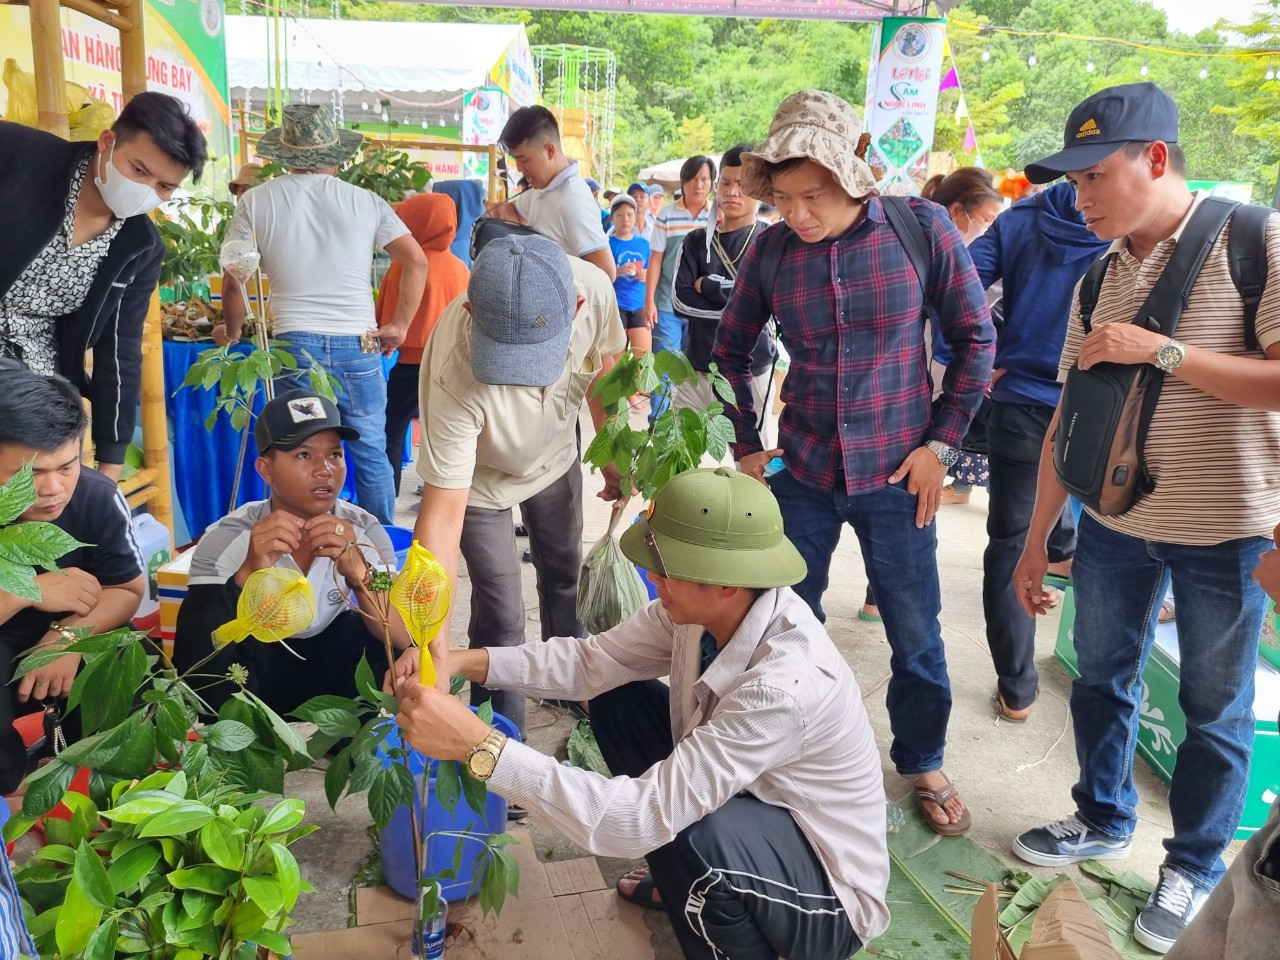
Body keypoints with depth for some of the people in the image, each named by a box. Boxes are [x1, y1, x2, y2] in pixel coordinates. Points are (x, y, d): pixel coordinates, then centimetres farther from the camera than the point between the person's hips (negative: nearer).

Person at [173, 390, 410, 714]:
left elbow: (404, 641, -24)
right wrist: (248, 574, -42)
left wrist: (358, 571, -42)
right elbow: (191, 662, -27)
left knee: (385, 634, -28)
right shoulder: (225, 539, -17)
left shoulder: (363, 531, -14)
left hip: (330, 669, 1)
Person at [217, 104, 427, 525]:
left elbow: (234, 282, 4)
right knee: (371, 453, 10)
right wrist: (400, 325, 7)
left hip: (294, 345, 0)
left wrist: (231, 332, 20)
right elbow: (416, 261, 0)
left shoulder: (255, 202, 4)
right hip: (358, 346, 0)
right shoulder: (366, 201, 4)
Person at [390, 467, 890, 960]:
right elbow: (593, 661, -6)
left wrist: (480, 747, -41)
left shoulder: (786, 686, -38)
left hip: (826, 901, -7)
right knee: (616, 699, 2)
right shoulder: (703, 608, -15)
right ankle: (684, 884, 19)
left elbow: (643, 817, -38)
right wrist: (466, 661, -19)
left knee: (690, 830, -38)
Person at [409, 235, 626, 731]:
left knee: (564, 577, 22)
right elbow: (442, 515, -42)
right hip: (479, 478, -4)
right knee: (501, 618, -6)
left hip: (556, 457, 5)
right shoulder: (455, 373, -45)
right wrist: (435, 653, -46)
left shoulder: (594, 289, -34)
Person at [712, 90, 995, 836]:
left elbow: (975, 337, -1)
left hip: (895, 472, -1)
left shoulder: (922, 228, -10)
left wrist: (942, 442, -5)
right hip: (802, 470, 2)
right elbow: (731, 352, 10)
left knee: (916, 634, 10)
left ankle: (924, 763, 35)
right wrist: (747, 447, 5)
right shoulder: (770, 250, -4)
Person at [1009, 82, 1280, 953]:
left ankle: (1195, 867, 31)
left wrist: (1161, 351, -24)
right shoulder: (1099, 280, 3)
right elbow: (1069, 420, 6)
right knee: (1102, 680, 17)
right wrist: (1036, 542, 7)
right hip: (1114, 524, 5)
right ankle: (1105, 819, 40)